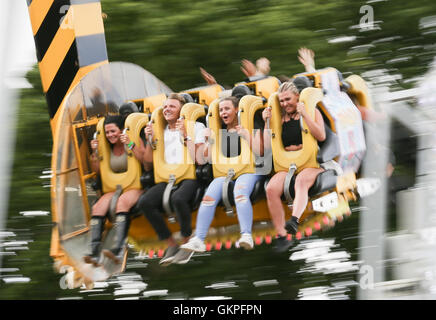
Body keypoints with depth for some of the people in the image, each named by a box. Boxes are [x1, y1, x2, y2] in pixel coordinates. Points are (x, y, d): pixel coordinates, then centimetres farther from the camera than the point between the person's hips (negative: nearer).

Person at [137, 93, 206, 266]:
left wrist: (186, 136, -10)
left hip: (190, 176, -5)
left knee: (178, 198, -39)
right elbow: (149, 160, 19)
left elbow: (198, 158, -5)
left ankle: (187, 241, -17)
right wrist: (149, 140, 6)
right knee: (144, 202, -24)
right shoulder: (161, 131, 21)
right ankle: (171, 244, -11)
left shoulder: (196, 127, 7)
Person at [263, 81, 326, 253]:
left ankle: (294, 220, -60)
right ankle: (282, 236, -23)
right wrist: (267, 123, 5)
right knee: (271, 188, -25)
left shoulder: (312, 112, 8)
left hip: (311, 163, -4)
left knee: (301, 180, -39)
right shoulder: (280, 118, 17)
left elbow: (321, 136, -9)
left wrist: (304, 114, -14)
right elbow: (268, 146, 13)